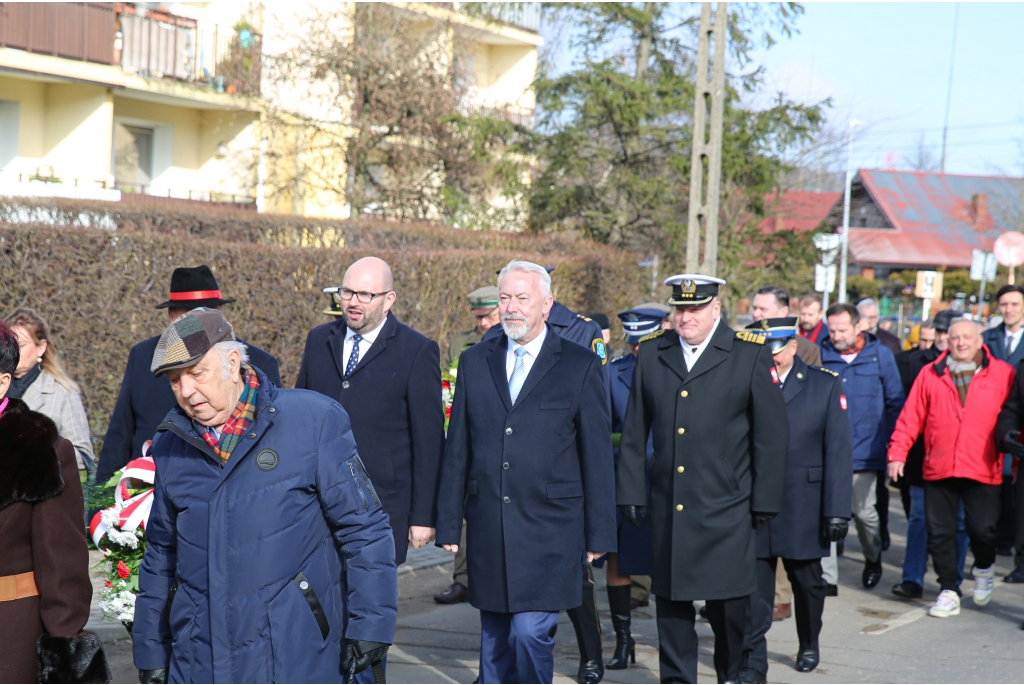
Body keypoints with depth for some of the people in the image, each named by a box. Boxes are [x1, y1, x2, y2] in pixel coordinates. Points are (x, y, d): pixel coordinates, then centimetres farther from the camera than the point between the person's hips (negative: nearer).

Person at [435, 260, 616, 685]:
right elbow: (457, 450, 11)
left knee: (530, 632, -12)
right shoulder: (474, 362, 10)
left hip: (549, 532, -4)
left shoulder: (580, 366, -1)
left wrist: (599, 534, -2)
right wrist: (449, 521, 8)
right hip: (488, 531, 4)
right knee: (494, 639, 11)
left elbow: (597, 455, 0)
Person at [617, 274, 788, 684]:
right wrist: (630, 493, 7)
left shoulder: (751, 354, -2)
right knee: (671, 599, 7)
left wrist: (764, 502, -3)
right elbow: (634, 432, 11)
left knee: (728, 602, 4)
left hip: (725, 510, -2)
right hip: (667, 508, 3)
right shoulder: (652, 353, 7)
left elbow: (771, 436, -1)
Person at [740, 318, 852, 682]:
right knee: (755, 587, -3)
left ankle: (809, 645, 39)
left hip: (804, 509, 0)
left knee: (808, 582, 17)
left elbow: (838, 452, -4)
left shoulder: (825, 385, -2)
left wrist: (838, 510, -9)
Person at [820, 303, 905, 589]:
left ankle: (873, 560, 29)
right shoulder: (821, 356, 4)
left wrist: (887, 439, 4)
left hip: (864, 451, -1)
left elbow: (896, 402, 8)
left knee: (864, 510, 2)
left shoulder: (880, 356, 3)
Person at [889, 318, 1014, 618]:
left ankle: (984, 569, 30)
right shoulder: (931, 374, 7)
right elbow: (910, 418, 6)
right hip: (938, 469, 2)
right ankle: (949, 592, 16)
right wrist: (897, 453, 0)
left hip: (982, 471, -2)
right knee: (939, 532, 3)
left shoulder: (1003, 374, 4)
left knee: (982, 529, -4)